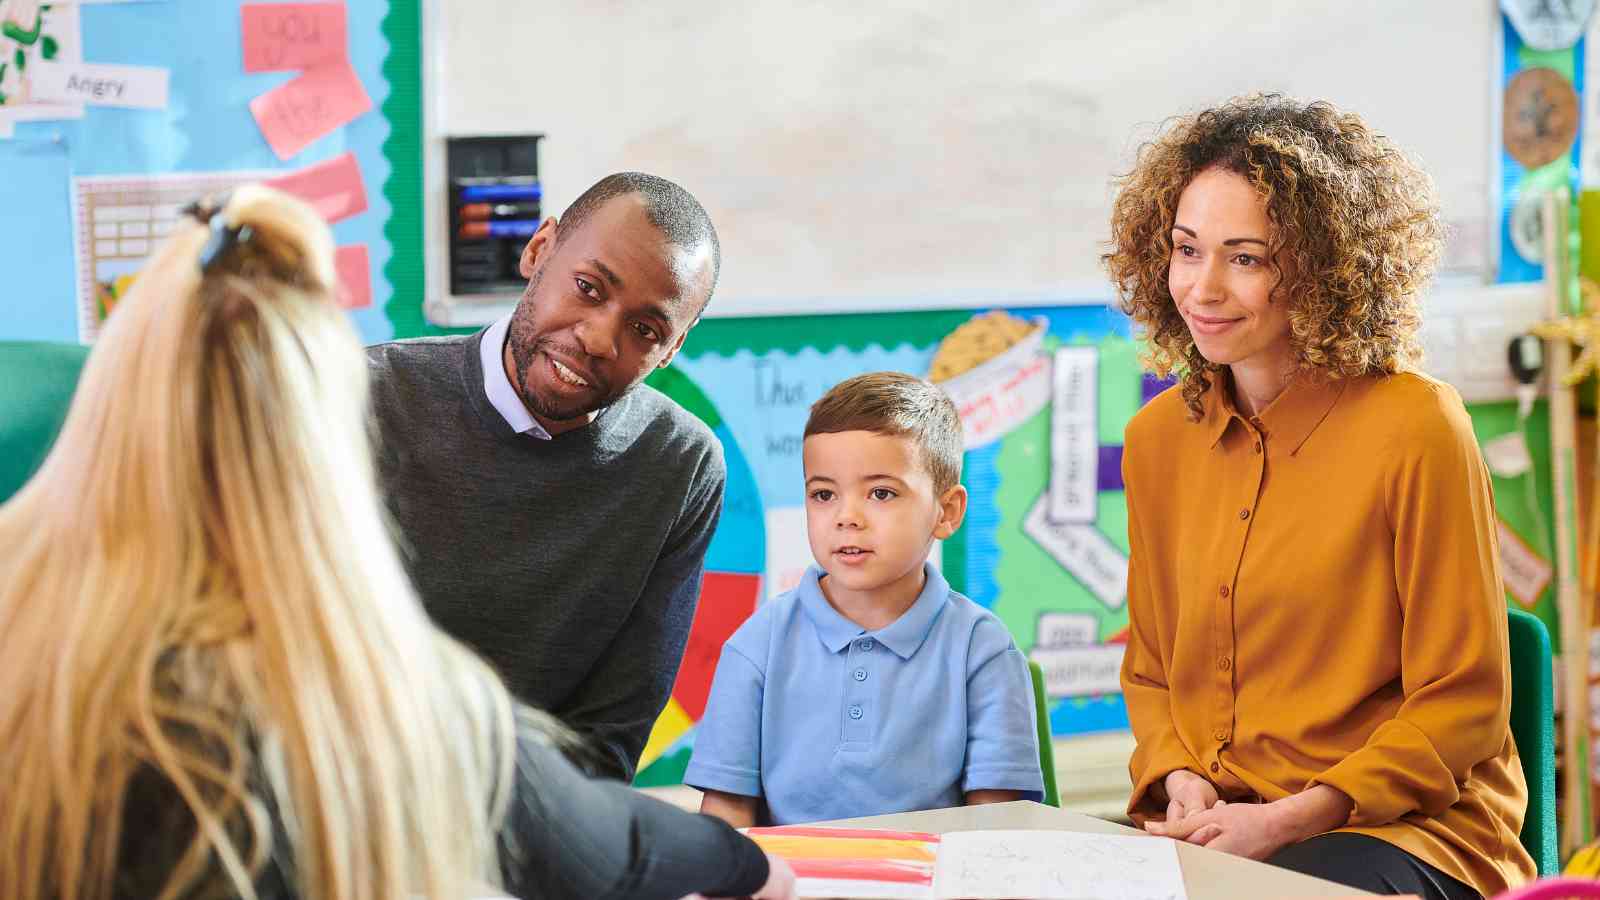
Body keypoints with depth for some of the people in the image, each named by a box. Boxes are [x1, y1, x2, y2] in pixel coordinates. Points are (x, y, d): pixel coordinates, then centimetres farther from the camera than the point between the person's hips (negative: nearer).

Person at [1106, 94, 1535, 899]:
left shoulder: (1415, 426, -10)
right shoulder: (1157, 438, 8)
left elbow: (1463, 705, -7)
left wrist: (1287, 819, -16)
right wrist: (1179, 778, -3)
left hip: (1408, 827, -5)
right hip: (1211, 824, 5)